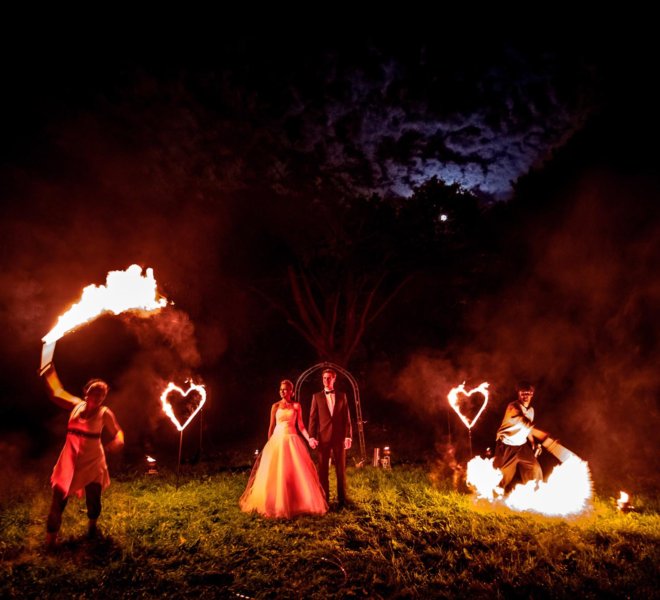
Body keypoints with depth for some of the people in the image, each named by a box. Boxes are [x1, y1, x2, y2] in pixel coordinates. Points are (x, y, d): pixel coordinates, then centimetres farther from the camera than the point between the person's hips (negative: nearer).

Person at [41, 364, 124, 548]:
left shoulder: (105, 413, -9)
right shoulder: (77, 405, 0)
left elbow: (117, 431, -5)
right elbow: (55, 393, 8)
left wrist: (118, 441, -28)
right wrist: (49, 370, 3)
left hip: (92, 462, -2)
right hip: (70, 461, 2)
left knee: (93, 499, 8)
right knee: (59, 497, -3)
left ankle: (92, 525, 39)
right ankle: (51, 536, 12)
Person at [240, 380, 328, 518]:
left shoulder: (296, 406, 4)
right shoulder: (275, 406, 5)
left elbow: (300, 425, 3)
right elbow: (271, 426, 8)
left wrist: (309, 438, -10)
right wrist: (269, 443, 5)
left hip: (292, 441, -1)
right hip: (277, 440, 1)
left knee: (296, 473, -3)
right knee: (275, 473, -1)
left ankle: (297, 503, 9)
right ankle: (276, 504, 11)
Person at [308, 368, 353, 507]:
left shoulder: (342, 396, 10)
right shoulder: (317, 396, 8)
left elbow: (347, 417, 6)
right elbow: (313, 417, 3)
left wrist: (348, 436, -3)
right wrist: (312, 436, -7)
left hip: (339, 436, 0)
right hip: (323, 437, 0)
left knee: (341, 468, 3)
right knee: (323, 469, 3)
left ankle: (342, 498, 10)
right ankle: (324, 498, 10)